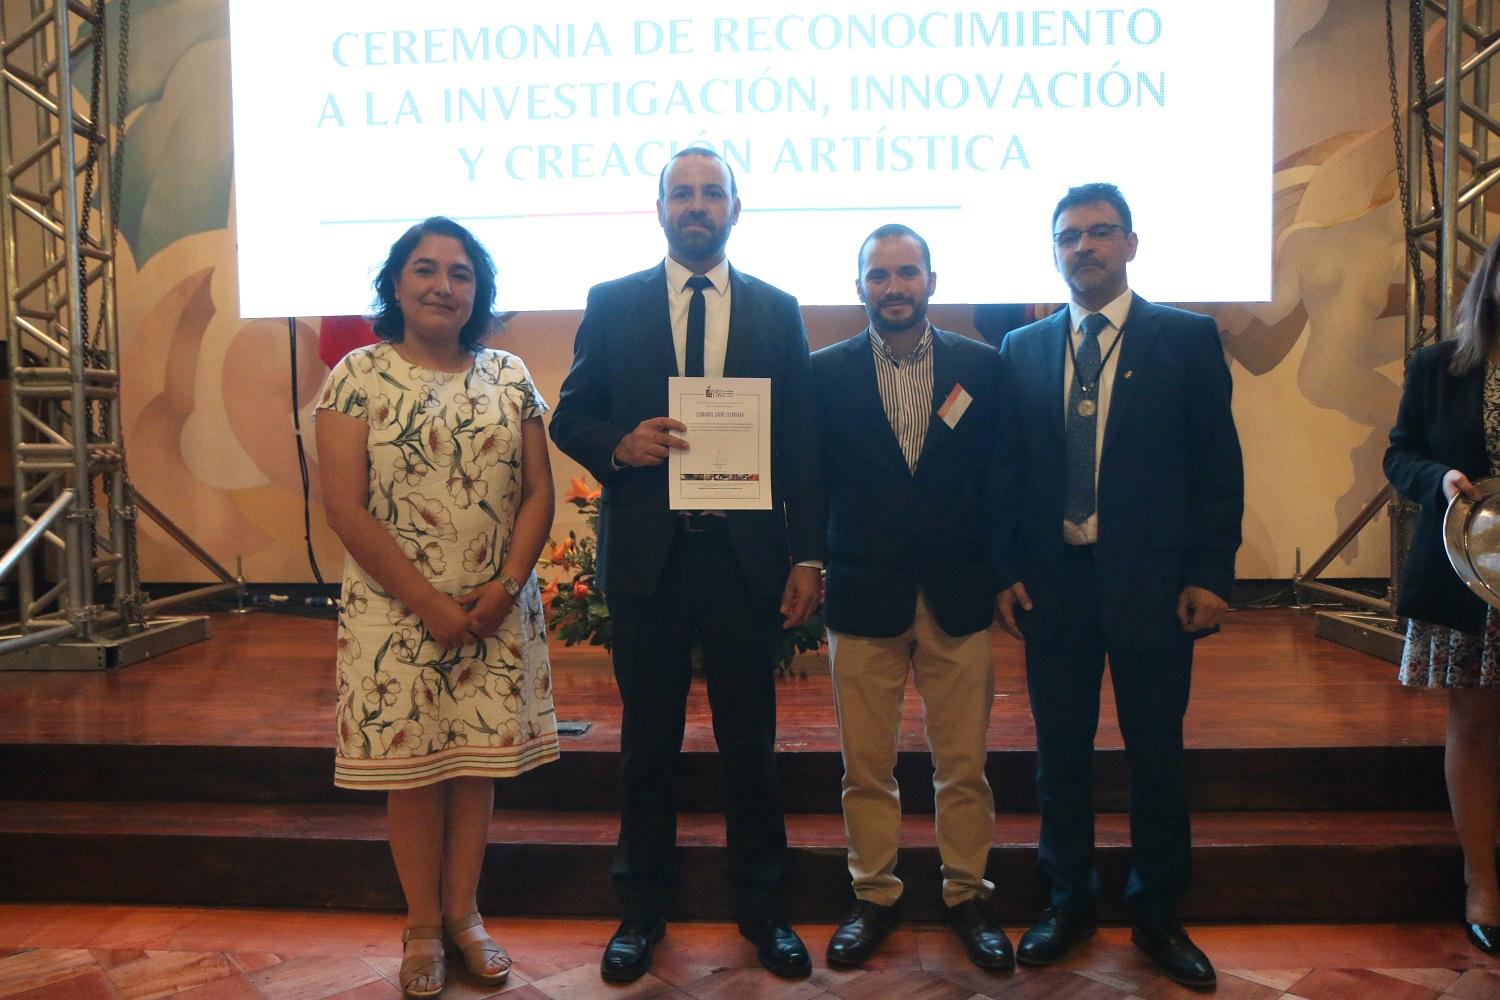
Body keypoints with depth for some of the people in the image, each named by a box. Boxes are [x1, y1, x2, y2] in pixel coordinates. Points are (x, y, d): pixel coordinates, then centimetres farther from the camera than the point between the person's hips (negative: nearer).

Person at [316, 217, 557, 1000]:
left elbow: (538, 492, 3)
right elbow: (344, 506, -11)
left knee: (480, 759, 10)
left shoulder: (508, 378, 5)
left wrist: (505, 588, -10)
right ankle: (423, 926, 26)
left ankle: (463, 913, 28)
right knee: (411, 766, 7)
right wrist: (430, 603, -13)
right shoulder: (358, 377, -5)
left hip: (496, 613, 3)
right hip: (397, 612, -2)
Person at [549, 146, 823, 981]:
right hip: (646, 552, 0)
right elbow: (570, 417, 6)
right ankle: (643, 909, 29)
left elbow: (801, 444, 4)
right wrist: (620, 443, -16)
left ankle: (763, 908, 27)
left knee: (751, 738, 10)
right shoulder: (612, 304, 5)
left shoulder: (778, 310, 6)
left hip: (746, 553, 0)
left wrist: (806, 557, -2)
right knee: (649, 740, 11)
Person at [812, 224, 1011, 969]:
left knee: (963, 764, 10)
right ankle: (873, 897, 28)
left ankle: (968, 896, 29)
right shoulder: (825, 373, 1)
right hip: (863, 597, 0)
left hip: (958, 598, 1)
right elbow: (809, 479, 2)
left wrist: (1002, 570, 0)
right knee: (866, 767, 10)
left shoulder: (982, 367, 2)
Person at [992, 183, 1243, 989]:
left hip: (1152, 582, -2)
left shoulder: (1188, 339, 1)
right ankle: (1069, 902, 29)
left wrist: (1210, 574, -7)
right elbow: (1008, 471, 8)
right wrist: (1007, 571, 2)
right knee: (1060, 754, 11)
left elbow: (1218, 466, -1)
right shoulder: (1022, 350, 8)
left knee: (1156, 756, 9)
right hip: (1053, 581, 2)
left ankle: (1158, 915, 28)